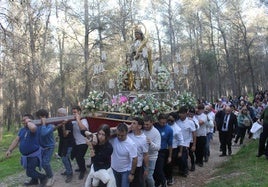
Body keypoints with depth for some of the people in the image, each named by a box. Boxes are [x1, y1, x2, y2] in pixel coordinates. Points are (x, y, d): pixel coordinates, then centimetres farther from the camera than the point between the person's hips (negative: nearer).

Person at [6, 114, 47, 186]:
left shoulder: (34, 129, -22)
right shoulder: (22, 130, 5)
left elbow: (32, 127, -49)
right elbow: (16, 140, 6)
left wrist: (28, 121, -29)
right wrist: (9, 150, -1)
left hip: (34, 155, -8)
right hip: (25, 155, 9)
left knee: (30, 172, -8)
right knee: (30, 169, 25)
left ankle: (43, 177, 15)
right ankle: (34, 181, 48)